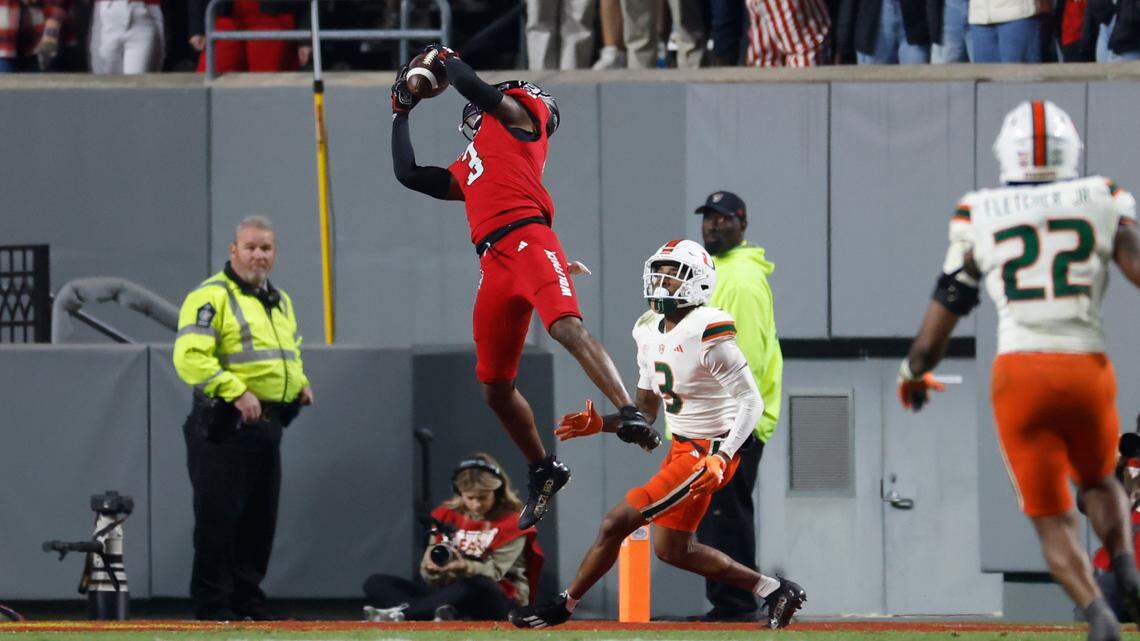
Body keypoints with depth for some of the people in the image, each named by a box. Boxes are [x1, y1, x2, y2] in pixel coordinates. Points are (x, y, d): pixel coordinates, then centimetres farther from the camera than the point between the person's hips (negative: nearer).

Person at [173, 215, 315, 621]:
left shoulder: (280, 302, 20)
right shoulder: (212, 297, -8)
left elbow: (291, 354, 34)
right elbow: (189, 356, -18)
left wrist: (300, 384, 12)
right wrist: (237, 392, -25)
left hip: (268, 426, 8)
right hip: (225, 426, -8)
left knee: (260, 519, 11)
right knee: (218, 518, -6)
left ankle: (247, 599, 19)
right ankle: (211, 604, -2)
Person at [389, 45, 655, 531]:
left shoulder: (515, 113, 15)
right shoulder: (466, 169, 34)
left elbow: (472, 86, 0)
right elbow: (407, 174, 40)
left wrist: (445, 57, 20)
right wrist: (402, 112, 45)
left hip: (527, 241, -8)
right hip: (493, 267, 8)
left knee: (567, 327, -31)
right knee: (495, 387, 8)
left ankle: (629, 413, -40)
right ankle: (543, 471, 21)